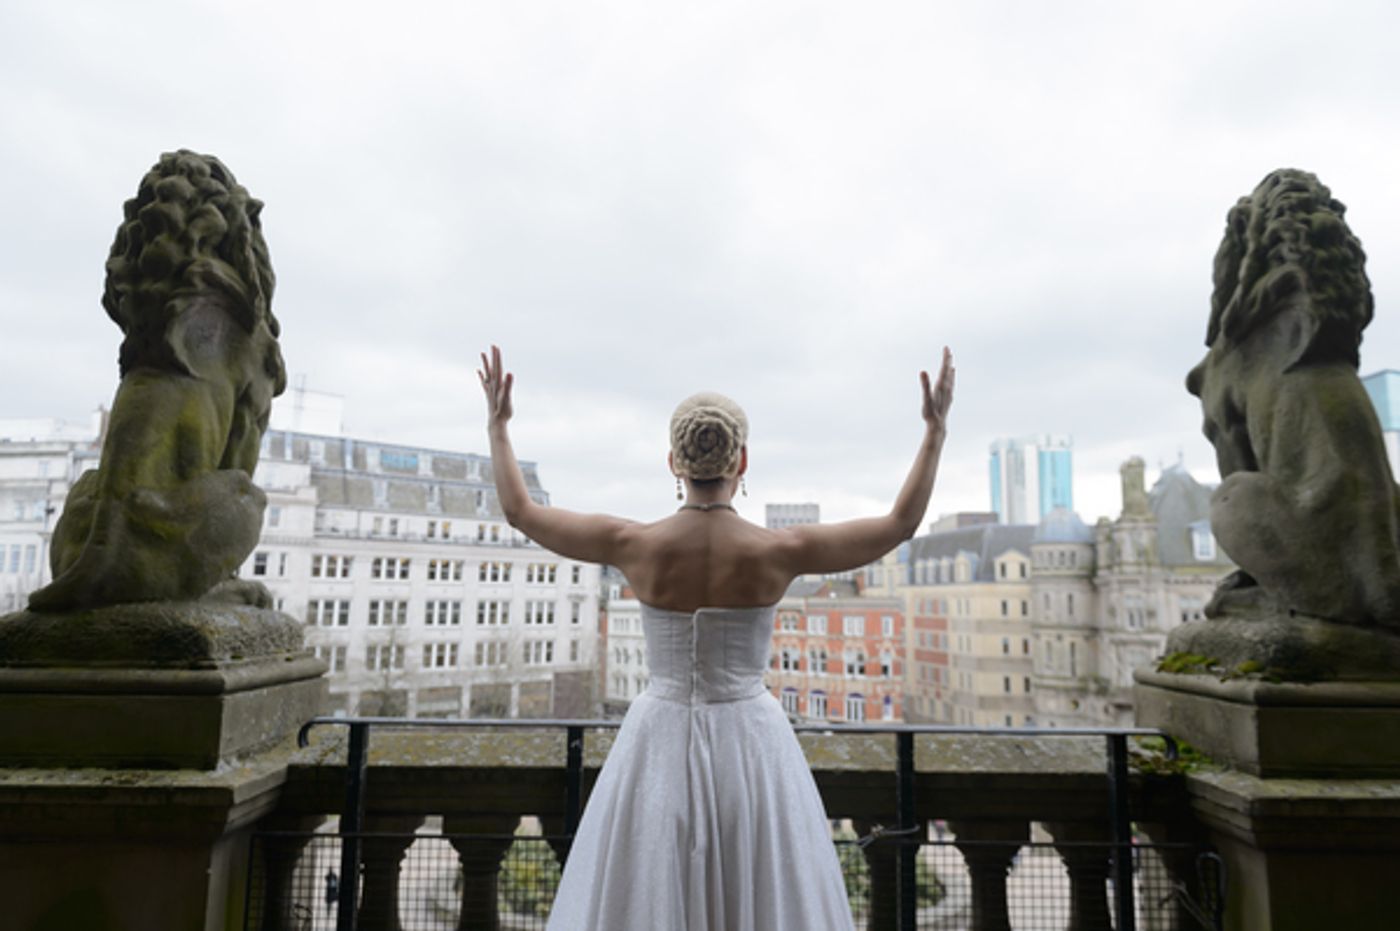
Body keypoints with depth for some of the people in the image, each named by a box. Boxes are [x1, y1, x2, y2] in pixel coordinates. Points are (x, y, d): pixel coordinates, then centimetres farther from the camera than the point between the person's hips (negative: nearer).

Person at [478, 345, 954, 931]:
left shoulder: (633, 546, -12)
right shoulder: (777, 553, -14)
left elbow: (519, 511, 0)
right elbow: (902, 523, -5)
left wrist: (497, 423, 11)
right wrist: (936, 428, 3)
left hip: (659, 748, 1)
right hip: (751, 747, -1)